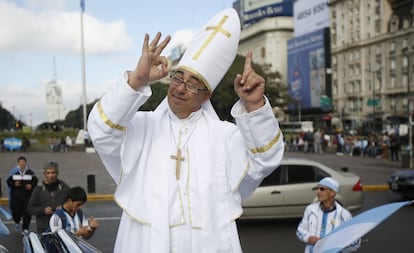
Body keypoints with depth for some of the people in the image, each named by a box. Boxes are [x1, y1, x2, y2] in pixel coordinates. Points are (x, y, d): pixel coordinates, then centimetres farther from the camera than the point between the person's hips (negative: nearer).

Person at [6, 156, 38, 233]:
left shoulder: (30, 172, 3)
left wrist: (31, 185, -10)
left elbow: (35, 181, 8)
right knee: (16, 211, 0)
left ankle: (25, 228, 11)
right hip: (16, 196, 0)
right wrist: (14, 184, -12)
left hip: (27, 196, 0)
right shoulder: (14, 172, 2)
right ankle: (17, 222, 35)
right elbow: (8, 181, 6)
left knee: (27, 212, -3)